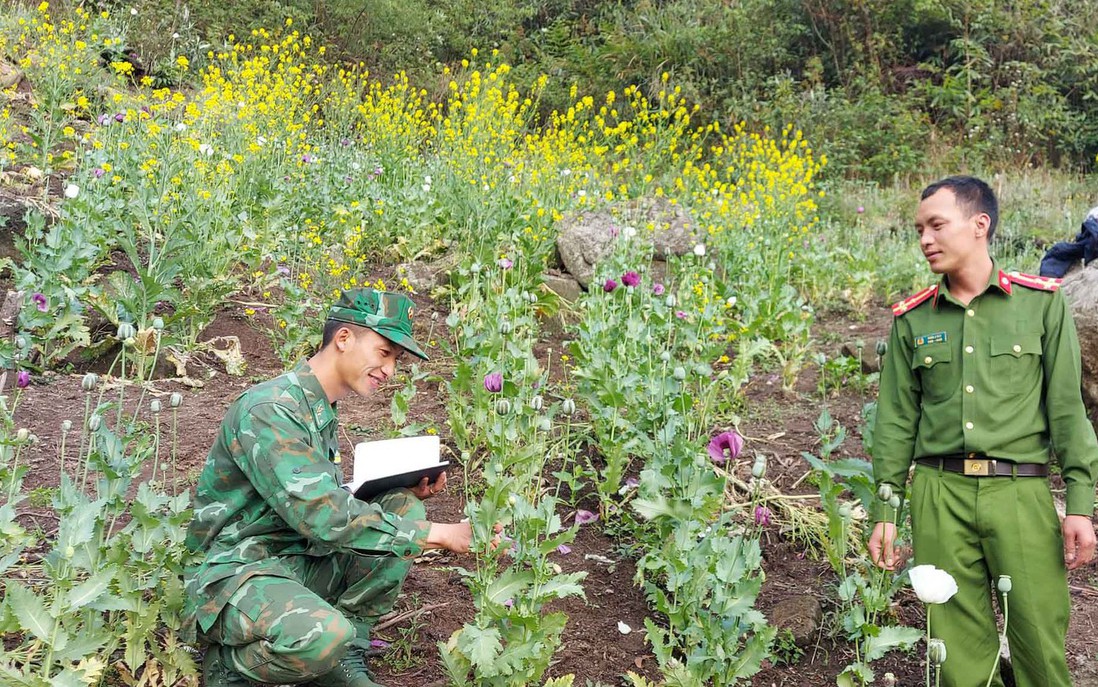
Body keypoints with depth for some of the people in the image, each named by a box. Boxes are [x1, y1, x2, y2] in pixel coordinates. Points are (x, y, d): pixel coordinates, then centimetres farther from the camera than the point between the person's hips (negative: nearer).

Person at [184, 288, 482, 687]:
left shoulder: (322, 412, 11)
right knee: (324, 634, -37)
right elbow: (321, 515, -29)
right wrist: (435, 534, -25)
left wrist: (405, 492, -2)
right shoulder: (269, 409, -20)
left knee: (404, 510, -3)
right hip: (234, 572, -9)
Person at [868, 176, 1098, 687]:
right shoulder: (911, 320, 9)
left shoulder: (1043, 302, 4)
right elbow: (896, 419, 10)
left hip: (1020, 491, -1)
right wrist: (884, 512, 6)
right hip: (940, 494, 2)